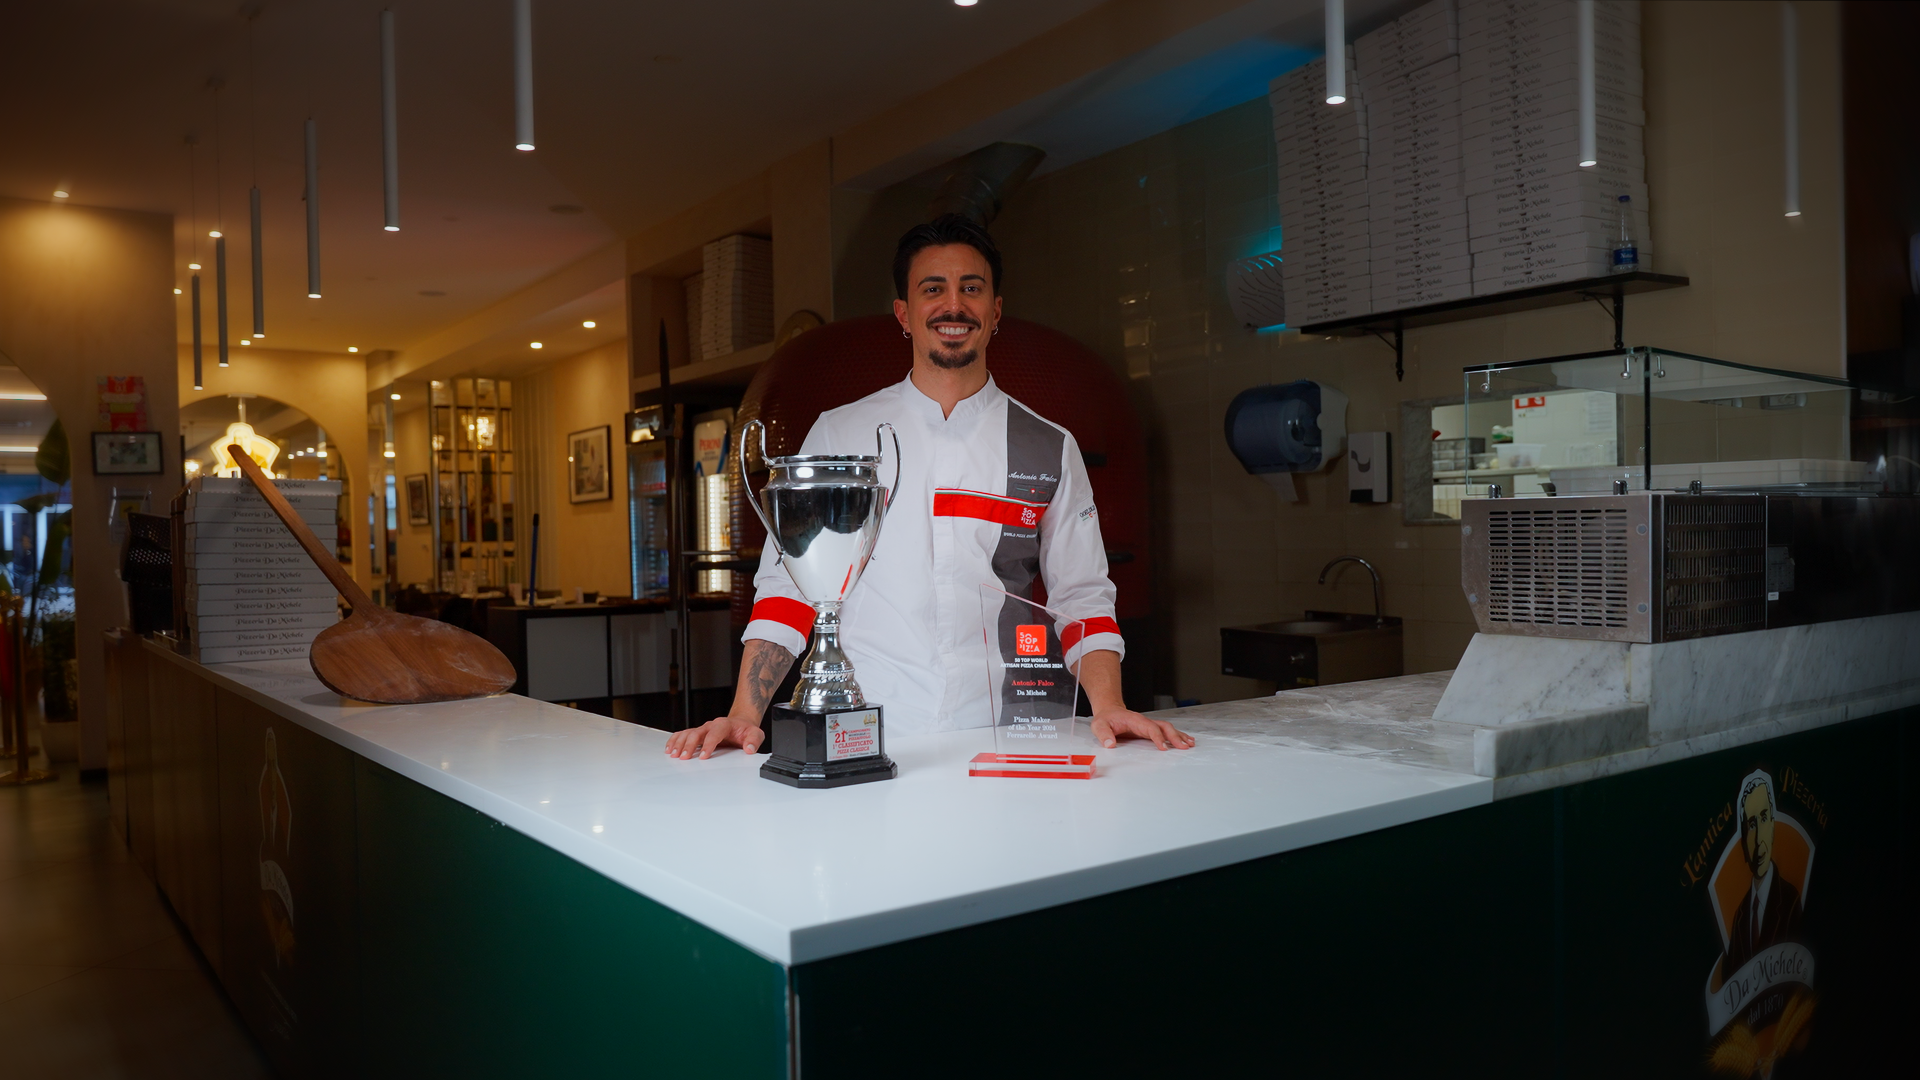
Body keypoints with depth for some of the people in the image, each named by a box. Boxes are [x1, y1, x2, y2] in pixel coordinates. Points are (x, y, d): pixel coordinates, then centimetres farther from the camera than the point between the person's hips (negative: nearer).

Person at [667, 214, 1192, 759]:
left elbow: (1082, 596, 10)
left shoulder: (1050, 449, 11)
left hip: (998, 737, 1)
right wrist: (744, 714, -5)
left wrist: (1108, 706, -8)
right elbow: (787, 582, 7)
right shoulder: (837, 434, 9)